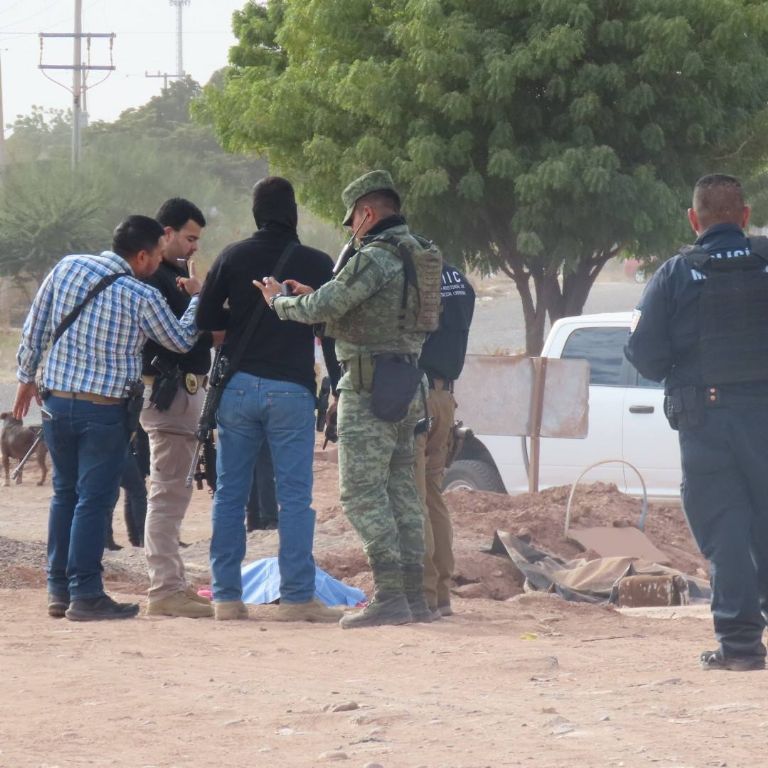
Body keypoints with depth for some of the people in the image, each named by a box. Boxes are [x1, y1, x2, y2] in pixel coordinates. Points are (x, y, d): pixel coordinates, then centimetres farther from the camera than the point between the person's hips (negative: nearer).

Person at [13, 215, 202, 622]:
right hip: (105, 410, -5)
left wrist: (26, 377, 19)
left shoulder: (67, 268, 0)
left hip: (56, 401, 5)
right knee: (94, 499, 0)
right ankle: (85, 595, -1)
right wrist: (196, 297, 20)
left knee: (64, 494, 16)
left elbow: (33, 329, 7)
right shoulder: (143, 298, -12)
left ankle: (58, 590, 19)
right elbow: (182, 341, 4)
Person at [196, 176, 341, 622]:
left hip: (238, 387, 2)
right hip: (292, 391, -2)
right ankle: (297, 598, -3)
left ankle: (226, 596, 6)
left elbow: (205, 319, 3)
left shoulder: (234, 258, 3)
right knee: (295, 497, 0)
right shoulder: (317, 264, 0)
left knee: (230, 494, 7)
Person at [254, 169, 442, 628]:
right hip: (409, 385, 9)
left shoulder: (376, 258, -15)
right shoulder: (419, 256, 14)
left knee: (363, 492, -8)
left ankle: (389, 598, -14)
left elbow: (325, 308, -18)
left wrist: (281, 301, 1)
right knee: (401, 490, 12)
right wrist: (315, 297, 19)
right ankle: (414, 596, 12)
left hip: (371, 387, -9)